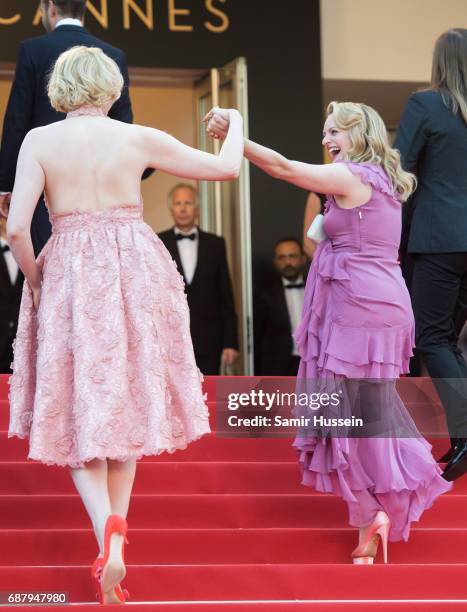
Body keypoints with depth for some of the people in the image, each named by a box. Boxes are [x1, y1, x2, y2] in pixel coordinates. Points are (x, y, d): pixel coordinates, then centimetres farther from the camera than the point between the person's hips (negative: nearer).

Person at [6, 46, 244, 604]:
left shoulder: (40, 141, -4)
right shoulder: (138, 139, -2)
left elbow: (17, 227, -12)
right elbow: (226, 167, 5)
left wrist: (33, 279, 6)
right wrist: (235, 124, 25)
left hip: (69, 276, -1)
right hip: (135, 274, 1)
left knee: (76, 413, 7)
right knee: (127, 406, 15)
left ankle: (107, 529, -16)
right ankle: (114, 544, 14)